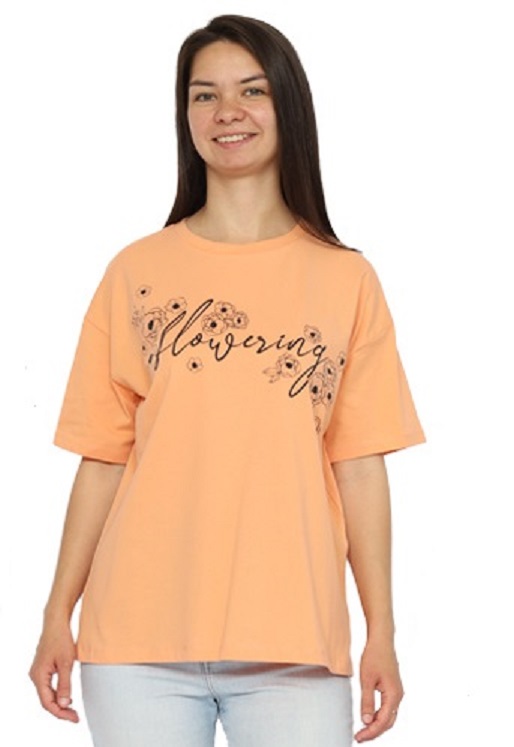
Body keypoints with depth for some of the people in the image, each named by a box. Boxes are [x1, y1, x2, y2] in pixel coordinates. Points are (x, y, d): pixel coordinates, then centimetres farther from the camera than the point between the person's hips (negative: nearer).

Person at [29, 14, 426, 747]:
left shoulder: (346, 280, 7)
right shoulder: (136, 272, 7)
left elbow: (359, 466, 4)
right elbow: (102, 460, 6)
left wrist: (382, 631, 0)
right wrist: (58, 617, 1)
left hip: (294, 644, 0)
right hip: (140, 636, 0)